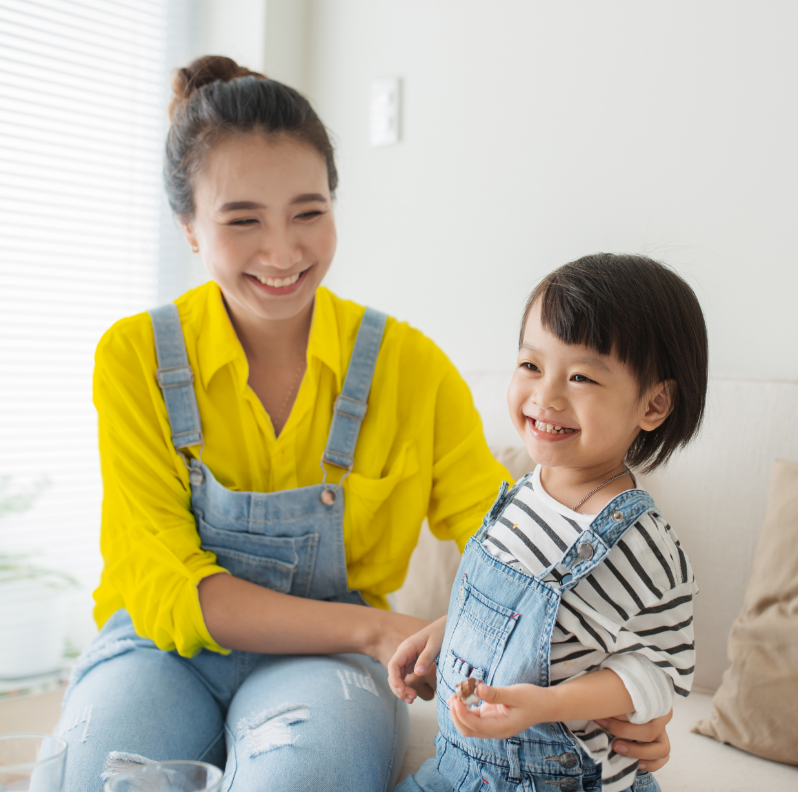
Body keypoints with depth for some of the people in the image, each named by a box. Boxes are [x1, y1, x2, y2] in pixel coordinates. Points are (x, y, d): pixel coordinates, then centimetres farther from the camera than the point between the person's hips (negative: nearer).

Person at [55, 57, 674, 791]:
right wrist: (376, 629, -24)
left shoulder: (411, 366, -7)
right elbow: (166, 587, -12)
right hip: (169, 646, 1)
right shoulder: (135, 357, -8)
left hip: (325, 661, 0)